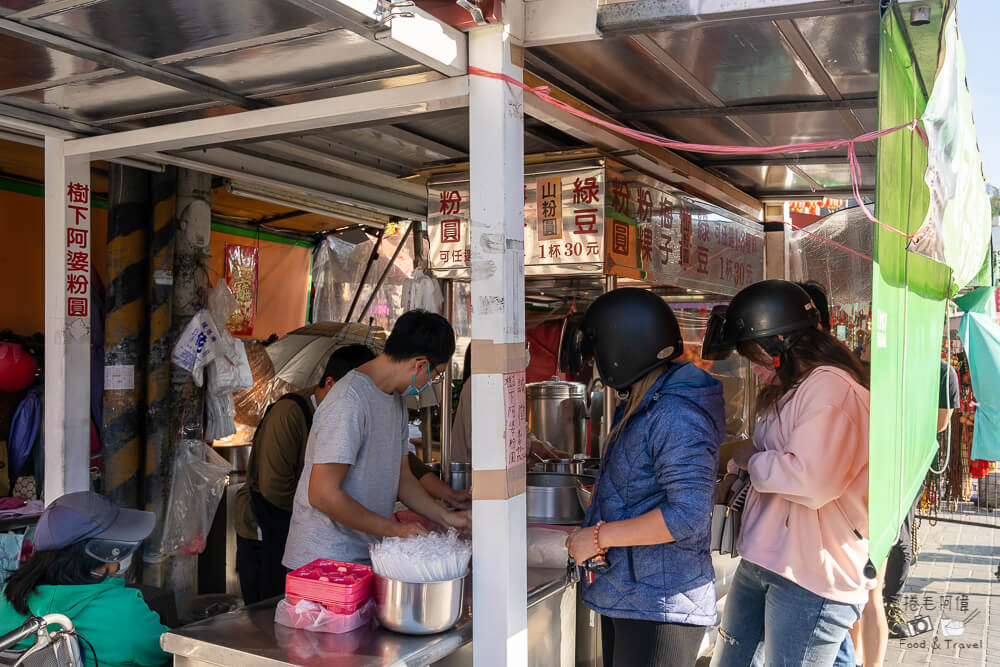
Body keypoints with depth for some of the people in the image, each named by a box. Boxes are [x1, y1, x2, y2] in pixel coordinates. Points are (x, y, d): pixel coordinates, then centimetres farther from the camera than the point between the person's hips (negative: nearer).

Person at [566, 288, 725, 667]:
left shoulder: (677, 416, -21)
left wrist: (599, 536, -21)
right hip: (625, 595, 10)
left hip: (660, 608, -10)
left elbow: (687, 515, -28)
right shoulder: (642, 407, 12)